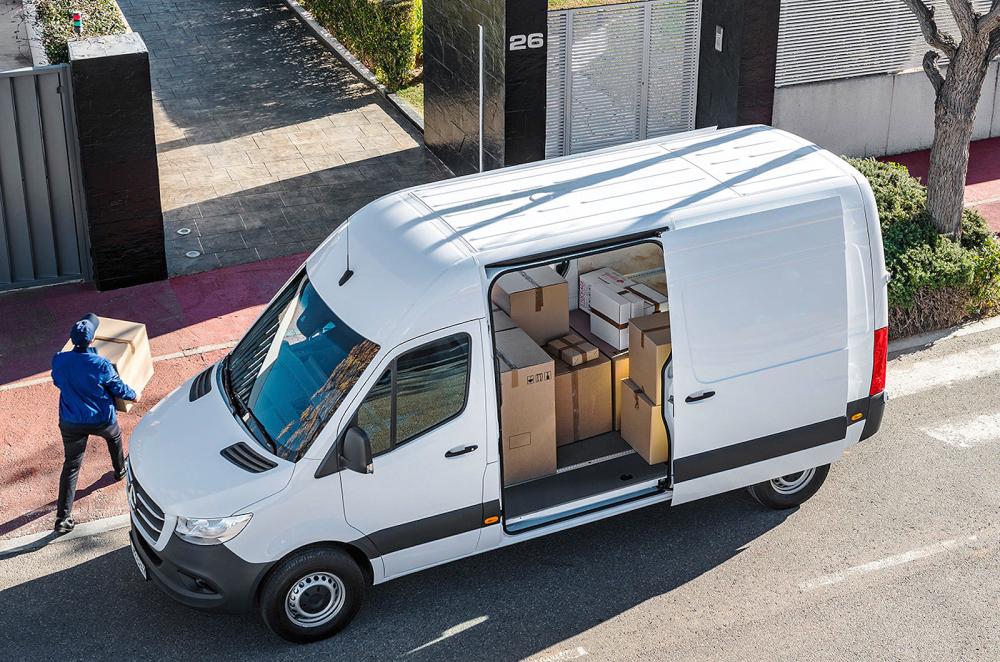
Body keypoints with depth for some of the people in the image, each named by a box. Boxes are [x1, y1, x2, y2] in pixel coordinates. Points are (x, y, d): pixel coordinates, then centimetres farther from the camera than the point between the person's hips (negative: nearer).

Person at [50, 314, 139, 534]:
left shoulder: (59, 360, -13)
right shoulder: (101, 365, -22)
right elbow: (119, 389, -7)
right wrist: (133, 396, 16)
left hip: (71, 423, 2)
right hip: (102, 420, -1)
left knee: (70, 466, 9)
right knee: (115, 437, 34)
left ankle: (63, 518, 4)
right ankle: (120, 470, 59)